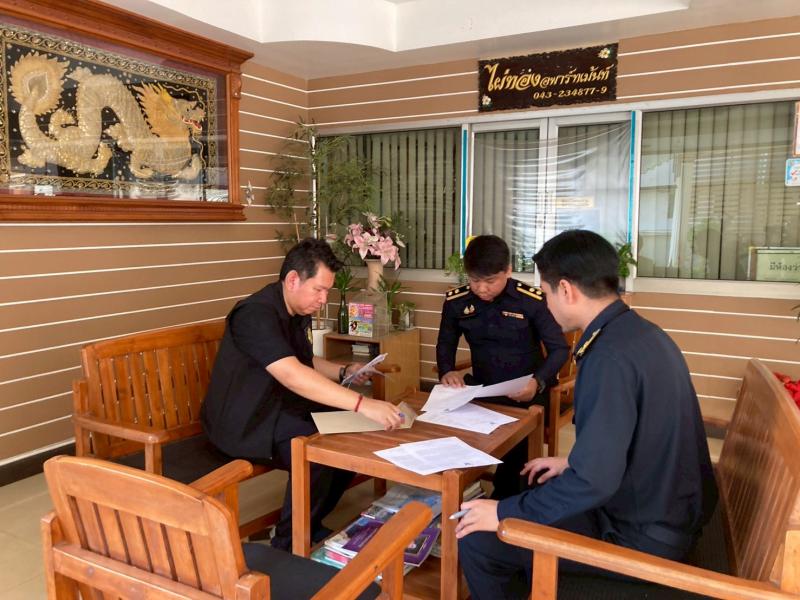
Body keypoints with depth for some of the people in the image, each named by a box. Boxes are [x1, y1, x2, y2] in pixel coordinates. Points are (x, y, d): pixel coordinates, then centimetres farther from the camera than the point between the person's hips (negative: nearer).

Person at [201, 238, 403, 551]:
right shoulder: (256, 314, -25)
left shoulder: (300, 313, 7)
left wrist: (344, 372, 3)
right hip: (246, 423, -9)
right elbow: (292, 375, -39)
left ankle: (310, 523, 14)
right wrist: (362, 404, -44)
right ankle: (287, 550, -9)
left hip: (284, 408, 10)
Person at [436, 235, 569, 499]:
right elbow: (445, 343, 12)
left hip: (525, 393, -3)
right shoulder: (455, 301, -2)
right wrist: (447, 371, -9)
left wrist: (538, 382, -24)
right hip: (480, 388, 3)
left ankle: (504, 500, 1)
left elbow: (559, 348, -7)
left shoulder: (533, 301, -13)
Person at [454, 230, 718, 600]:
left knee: (475, 538, -9)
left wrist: (503, 512, -20)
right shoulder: (642, 332, 3)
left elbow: (595, 480, -30)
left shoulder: (610, 357, -27)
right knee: (538, 488, 26)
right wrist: (572, 463, 20)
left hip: (641, 537, -10)